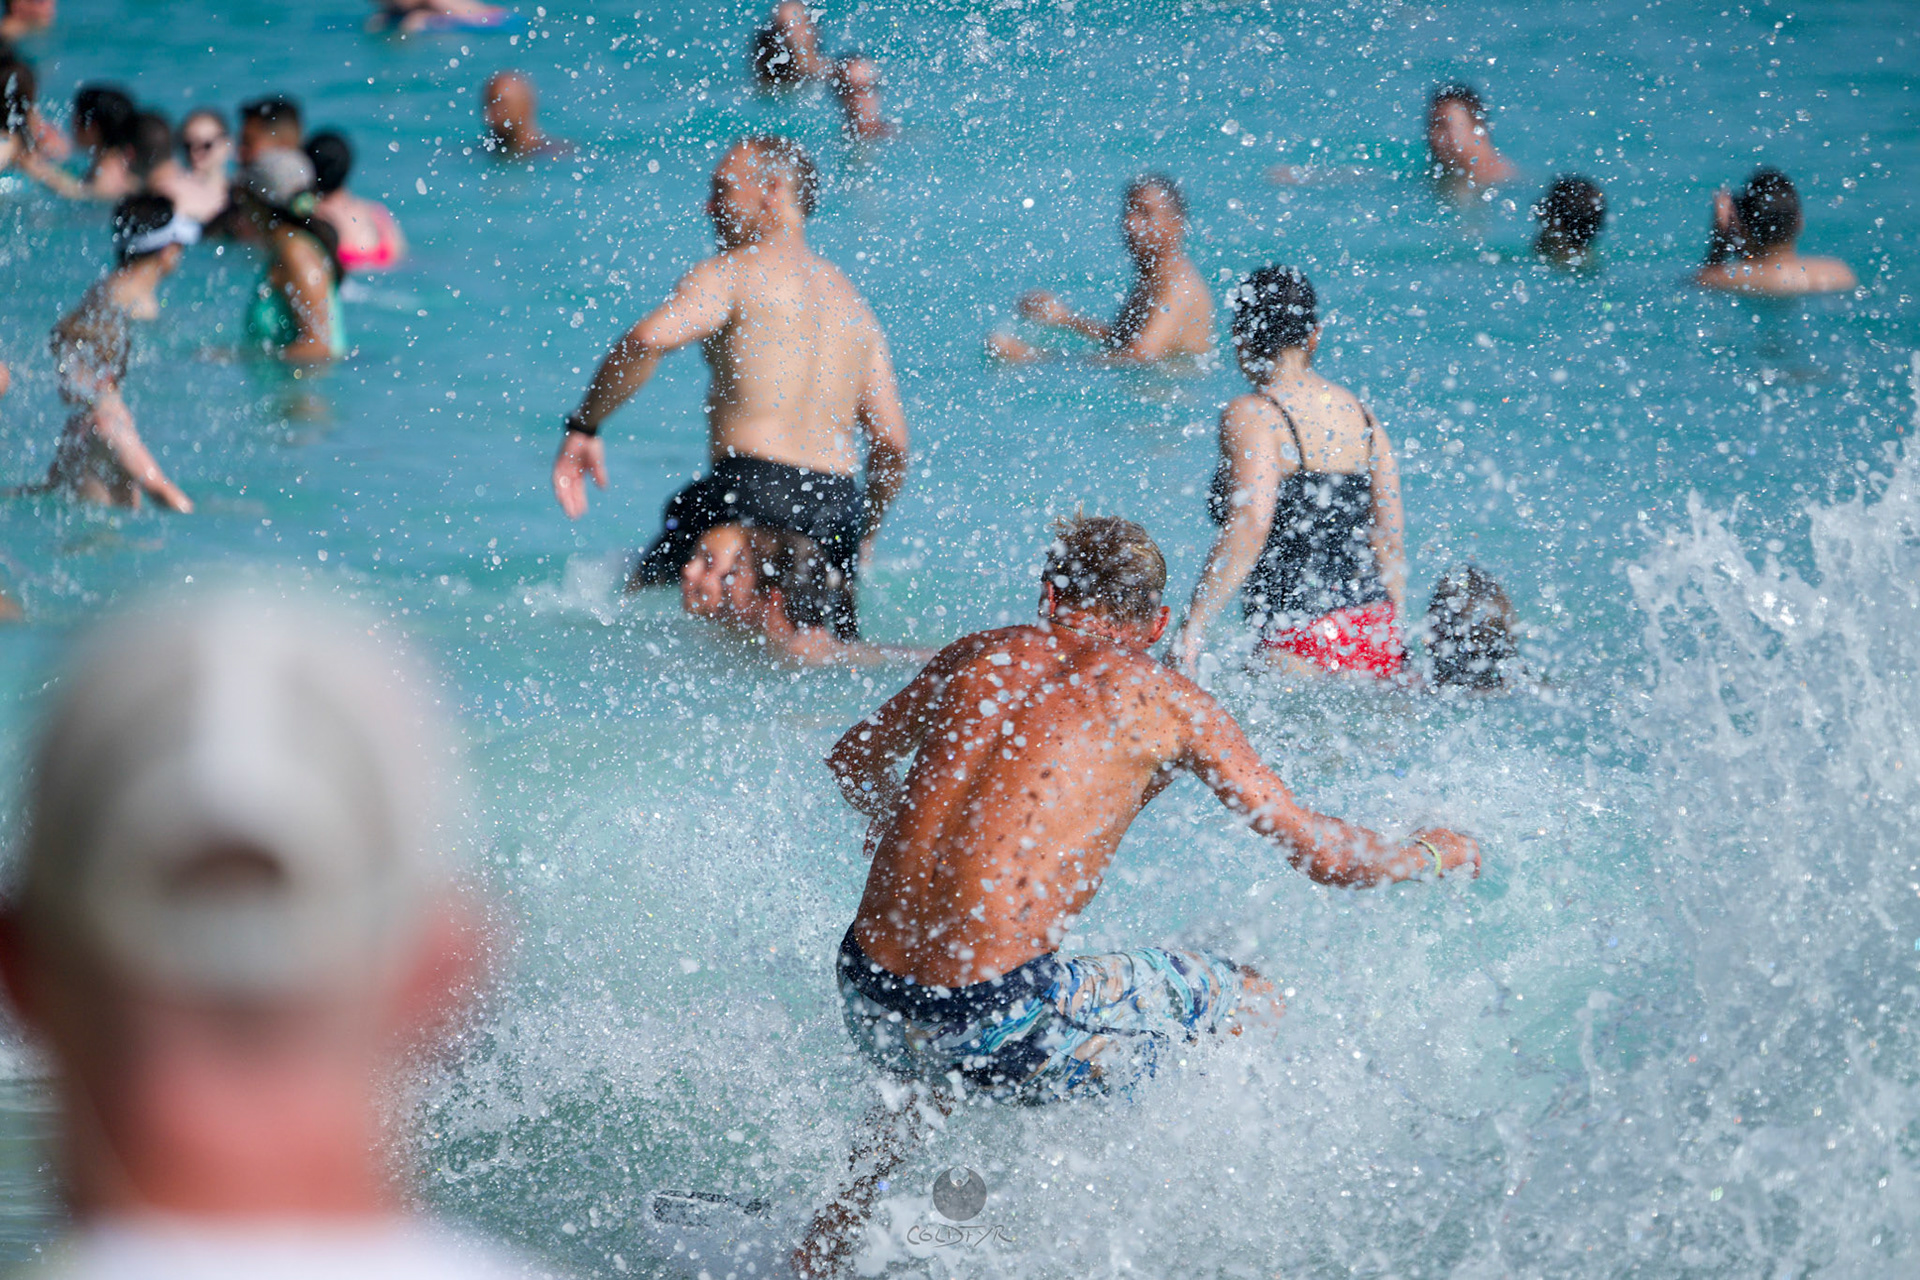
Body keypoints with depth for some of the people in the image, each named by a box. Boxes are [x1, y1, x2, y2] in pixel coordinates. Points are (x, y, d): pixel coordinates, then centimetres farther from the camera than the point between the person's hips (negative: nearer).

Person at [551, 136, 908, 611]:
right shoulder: (853, 303, 23)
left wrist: (582, 427, -8)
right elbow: (892, 445, 18)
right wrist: (862, 536, 31)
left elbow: (647, 340, -18)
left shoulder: (733, 273, 2)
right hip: (838, 499, 6)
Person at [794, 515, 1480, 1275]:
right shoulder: (1170, 704, 4)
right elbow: (1322, 854, 8)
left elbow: (853, 762, 33)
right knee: (1253, 1008, 15)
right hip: (996, 1025, -5)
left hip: (869, 1008, 5)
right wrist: (1433, 856, 27)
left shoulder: (980, 658, 15)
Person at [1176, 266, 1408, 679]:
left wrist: (1191, 630, -21)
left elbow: (1249, 524, -21)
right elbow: (1390, 540, 15)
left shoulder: (1251, 416, -7)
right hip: (1376, 635, 7)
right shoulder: (1359, 412, 13)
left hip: (1303, 646, -7)